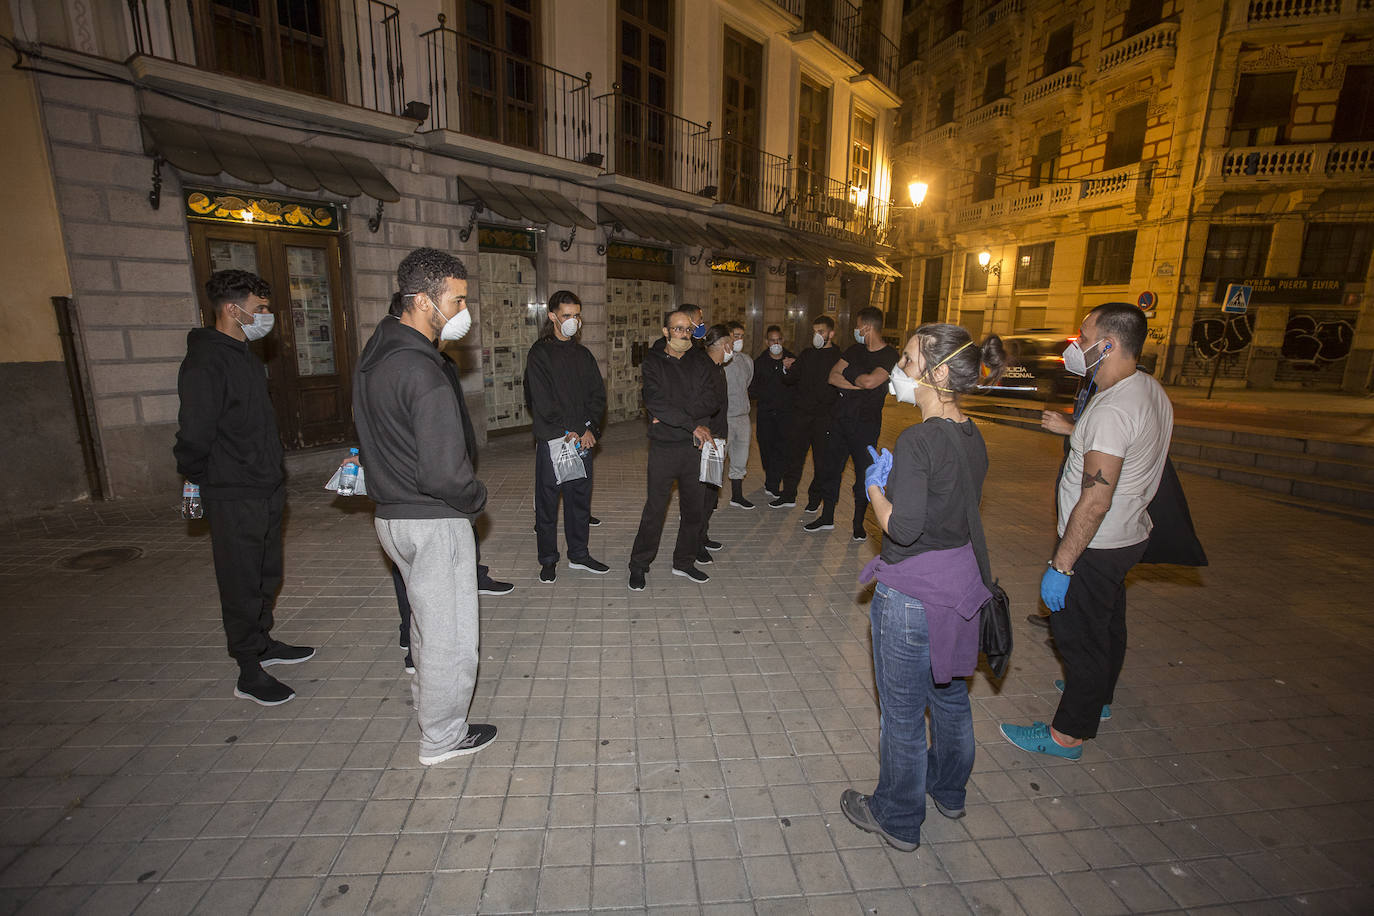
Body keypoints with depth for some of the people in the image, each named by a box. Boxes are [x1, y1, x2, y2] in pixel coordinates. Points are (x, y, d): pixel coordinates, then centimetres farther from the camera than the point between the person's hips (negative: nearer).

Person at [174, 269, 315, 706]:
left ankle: (262, 642, 38)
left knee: (266, 576, 21)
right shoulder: (206, 363, -19)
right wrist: (202, 480, -5)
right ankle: (249, 673, 16)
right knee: (242, 585, 3)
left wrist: (273, 475, 16)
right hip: (233, 498, -9)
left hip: (266, 490, 9)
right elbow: (194, 436, -21)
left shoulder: (245, 357, 13)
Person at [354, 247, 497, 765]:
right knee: (449, 634, 8)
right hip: (433, 521, -10)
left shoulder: (374, 354, 6)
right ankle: (442, 738, 27)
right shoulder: (422, 372, -25)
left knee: (427, 620, 27)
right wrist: (476, 499, -9)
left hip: (390, 513, 10)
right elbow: (444, 474, -28)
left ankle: (428, 701, 47)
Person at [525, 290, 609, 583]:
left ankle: (578, 554, 25)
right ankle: (548, 559, 16)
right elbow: (541, 400, -11)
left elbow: (598, 394, 8)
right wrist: (567, 431, -14)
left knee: (580, 497, 11)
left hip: (582, 438, 5)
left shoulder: (583, 354, 14)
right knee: (547, 500, 3)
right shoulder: (540, 353, -3)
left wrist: (589, 429, -6)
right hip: (551, 439, -5)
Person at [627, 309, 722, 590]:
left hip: (695, 446, 4)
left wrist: (673, 414, -15)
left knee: (694, 508, 11)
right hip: (664, 448, -3)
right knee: (654, 509, 1)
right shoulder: (652, 362, -1)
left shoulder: (701, 363, 8)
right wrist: (693, 424, -19)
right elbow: (655, 403, -16)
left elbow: (713, 400, -6)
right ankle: (639, 566, 17)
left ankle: (684, 561, 29)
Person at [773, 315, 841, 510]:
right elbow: (791, 380, 16)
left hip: (824, 416, -4)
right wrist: (787, 370, -3)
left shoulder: (839, 357, -3)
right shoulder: (806, 354, 12)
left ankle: (815, 498, 21)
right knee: (794, 455, 8)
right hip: (801, 413, 4)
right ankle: (788, 496, 19)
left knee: (821, 460, 6)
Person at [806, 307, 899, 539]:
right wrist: (858, 383, -12)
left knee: (864, 474, 2)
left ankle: (859, 523, 17)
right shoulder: (854, 350, 11)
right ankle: (827, 518, 22)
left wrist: (847, 375, -5)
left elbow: (870, 381, -22)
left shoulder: (890, 356, -7)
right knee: (831, 468, 9)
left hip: (866, 424, -5)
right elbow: (832, 376, 1)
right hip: (840, 418, 6)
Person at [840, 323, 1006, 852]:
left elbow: (902, 526, -27)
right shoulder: (972, 437, 2)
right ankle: (949, 790, 50)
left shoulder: (918, 440, -24)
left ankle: (898, 819, 32)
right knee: (949, 692, 27)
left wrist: (876, 486, -10)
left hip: (913, 590, -9)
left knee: (902, 710, 11)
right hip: (960, 580, 9)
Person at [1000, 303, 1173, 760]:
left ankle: (1069, 733, 21)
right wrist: (1075, 431, 10)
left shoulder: (1112, 410, -28)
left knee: (1079, 634, 5)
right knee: (1108, 622, 26)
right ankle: (1098, 694, 49)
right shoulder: (1150, 389, 3)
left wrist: (1060, 565, -26)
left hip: (1096, 546, -10)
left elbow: (1096, 501, -30)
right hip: (1128, 534, 10)